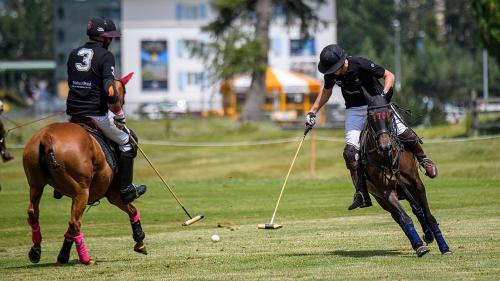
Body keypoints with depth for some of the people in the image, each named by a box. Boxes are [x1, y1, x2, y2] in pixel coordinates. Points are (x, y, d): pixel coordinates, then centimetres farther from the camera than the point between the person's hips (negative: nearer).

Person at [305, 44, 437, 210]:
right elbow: (326, 91, 13)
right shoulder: (331, 74, -10)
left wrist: (384, 94, -33)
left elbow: (389, 76, -17)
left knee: (403, 132, -18)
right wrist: (312, 112, 9)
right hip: (354, 110, 3)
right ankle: (362, 195, -9)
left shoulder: (361, 65, -25)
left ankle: (423, 159, 13)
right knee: (351, 151, -13)